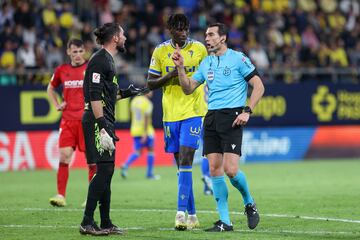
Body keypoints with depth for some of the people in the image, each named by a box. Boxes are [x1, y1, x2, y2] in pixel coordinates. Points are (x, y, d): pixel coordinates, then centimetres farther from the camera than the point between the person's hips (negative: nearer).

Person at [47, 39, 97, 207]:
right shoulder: (61, 70, 8)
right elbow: (51, 88, 26)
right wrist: (57, 105, 11)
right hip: (68, 120, 2)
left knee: (91, 159, 1)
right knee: (64, 156, -7)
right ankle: (60, 196, -6)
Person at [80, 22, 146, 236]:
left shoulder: (107, 60, 19)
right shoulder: (100, 60, -12)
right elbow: (94, 96, -20)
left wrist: (125, 93, 23)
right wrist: (102, 126, -24)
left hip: (105, 122, 10)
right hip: (98, 122, -10)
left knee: (107, 171, 10)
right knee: (104, 169, -12)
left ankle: (106, 223, 14)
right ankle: (87, 222, -11)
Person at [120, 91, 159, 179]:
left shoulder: (134, 100, 8)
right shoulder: (147, 103, -13)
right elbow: (147, 118, -19)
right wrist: (145, 134, -22)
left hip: (135, 130, 6)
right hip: (146, 130, -6)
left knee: (137, 152, 6)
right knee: (150, 150, 11)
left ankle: (125, 166, -19)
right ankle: (149, 174, 13)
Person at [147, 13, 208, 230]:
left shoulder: (199, 49, 1)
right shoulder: (160, 51, 3)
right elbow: (151, 83, 4)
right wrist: (170, 75, -13)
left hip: (193, 112, -3)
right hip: (170, 114, 3)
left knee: (185, 161, -15)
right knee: (181, 164, 7)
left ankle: (181, 212, -19)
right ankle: (192, 215, 15)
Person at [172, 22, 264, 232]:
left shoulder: (238, 58, -3)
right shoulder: (206, 63, 16)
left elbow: (258, 86, -4)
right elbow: (188, 88, 19)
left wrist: (247, 111, -12)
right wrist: (180, 67, 6)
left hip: (232, 116, -6)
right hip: (211, 118, 6)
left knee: (230, 169, -15)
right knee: (214, 169, -1)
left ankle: (249, 203, 14)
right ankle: (225, 221, 4)